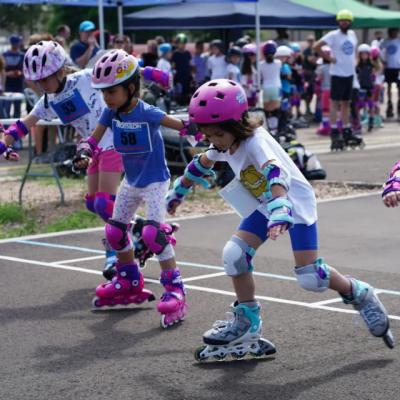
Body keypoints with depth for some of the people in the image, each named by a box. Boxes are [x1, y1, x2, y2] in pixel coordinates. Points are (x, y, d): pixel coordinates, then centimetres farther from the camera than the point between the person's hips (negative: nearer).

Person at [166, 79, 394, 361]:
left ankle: (360, 296, 15)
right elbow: (201, 165, 18)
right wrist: (178, 192, 29)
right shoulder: (224, 146, -4)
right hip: (264, 205, 8)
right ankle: (247, 323, 5)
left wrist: (280, 213, -63)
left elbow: (276, 175, -47)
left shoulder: (255, 142, -30)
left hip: (296, 202, -7)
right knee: (234, 255, -11)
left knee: (310, 278, -13)